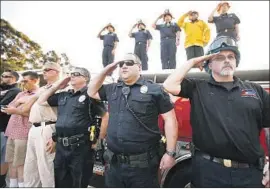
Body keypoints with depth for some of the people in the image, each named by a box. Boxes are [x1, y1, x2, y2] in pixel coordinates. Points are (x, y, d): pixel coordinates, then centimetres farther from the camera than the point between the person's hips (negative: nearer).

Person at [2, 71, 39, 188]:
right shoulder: (21, 94, 19)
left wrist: (16, 110, -13)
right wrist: (18, 102, -2)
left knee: (20, 163, -2)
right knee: (11, 161, 13)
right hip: (12, 131, 8)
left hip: (23, 133, -8)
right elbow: (9, 108, 15)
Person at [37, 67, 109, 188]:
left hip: (80, 147, -6)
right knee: (60, 183, 20)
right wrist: (56, 86, 12)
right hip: (61, 147, 6)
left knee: (78, 184, 10)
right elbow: (41, 101, 20)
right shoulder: (63, 96, 13)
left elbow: (106, 116, -9)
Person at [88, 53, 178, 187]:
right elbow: (92, 92, 23)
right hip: (113, 162, 5)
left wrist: (170, 153, -12)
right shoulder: (112, 89, 10)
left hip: (142, 164, -4)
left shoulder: (154, 90, -7)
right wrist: (105, 71, 10)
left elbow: (170, 120, -8)